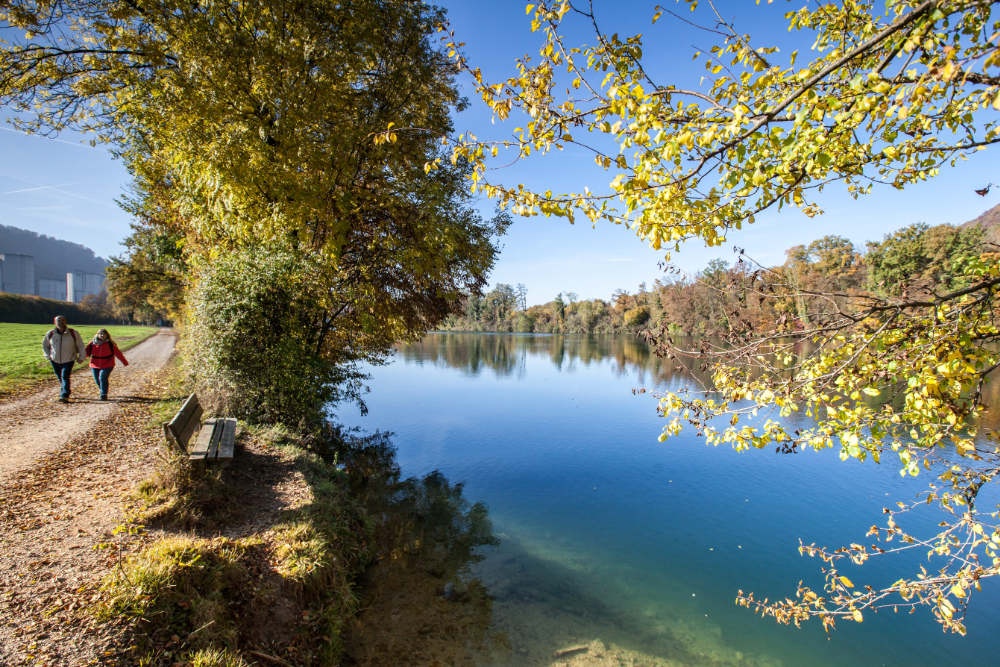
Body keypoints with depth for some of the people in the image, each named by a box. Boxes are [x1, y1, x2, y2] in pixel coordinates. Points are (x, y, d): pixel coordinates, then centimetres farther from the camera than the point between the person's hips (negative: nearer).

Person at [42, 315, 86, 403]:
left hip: (69, 360, -3)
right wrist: (48, 356, 8)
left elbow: (80, 345, 3)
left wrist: (81, 357, 3)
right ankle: (64, 392, 31)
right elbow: (44, 345, 18)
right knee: (60, 378, 12)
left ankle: (64, 396, -20)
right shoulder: (50, 334, -1)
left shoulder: (73, 333, -8)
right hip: (55, 360, 3)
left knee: (65, 377, -15)